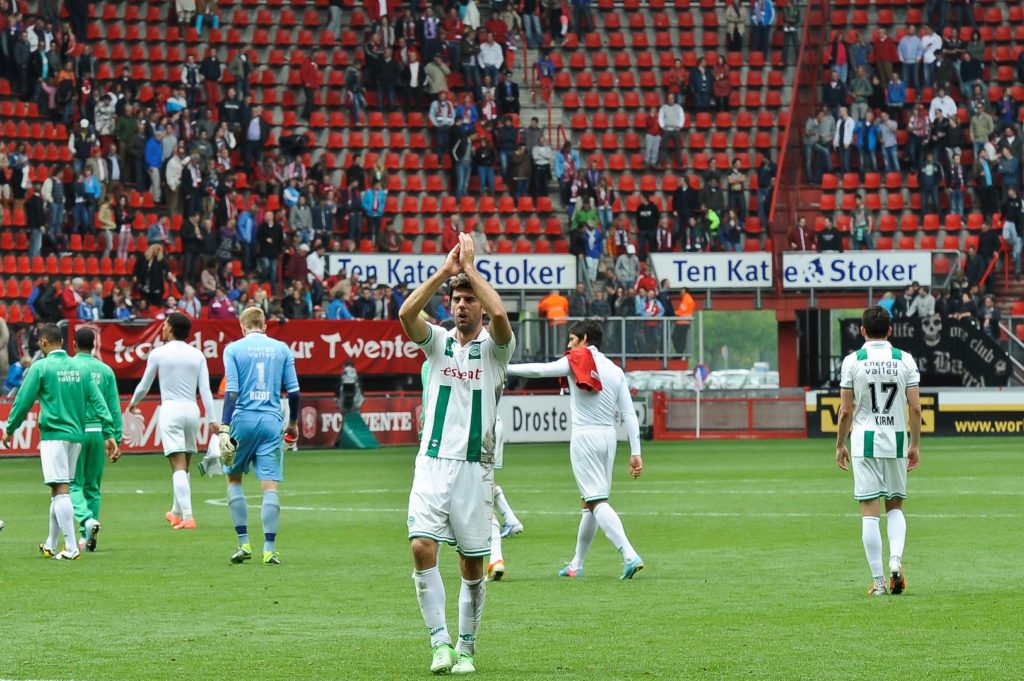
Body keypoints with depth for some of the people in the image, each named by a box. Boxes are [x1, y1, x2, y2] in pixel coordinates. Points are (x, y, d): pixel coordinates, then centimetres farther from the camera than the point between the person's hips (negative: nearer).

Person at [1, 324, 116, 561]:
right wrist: (109, 433, 6)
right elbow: (98, 401, 6)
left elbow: (24, 400, -3)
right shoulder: (78, 367, 10)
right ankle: (51, 545, 26)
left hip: (53, 434, -6)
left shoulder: (41, 367, -5)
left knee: (60, 490, -9)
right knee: (58, 490, 16)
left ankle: (71, 548, -17)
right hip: (76, 435, 6)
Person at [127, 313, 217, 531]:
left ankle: (187, 517, -20)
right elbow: (205, 390, 2)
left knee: (179, 467, -10)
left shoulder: (158, 353, -2)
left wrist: (133, 403, 27)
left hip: (171, 409, -4)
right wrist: (211, 420, 1)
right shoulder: (197, 355, 7)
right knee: (184, 467, 16)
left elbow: (144, 386, 8)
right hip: (192, 410, 4)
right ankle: (177, 513, 31)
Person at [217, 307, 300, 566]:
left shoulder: (234, 349, 1)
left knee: (234, 479, 16)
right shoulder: (282, 349, 7)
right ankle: (269, 549, -8)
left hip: (243, 419, -1)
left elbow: (231, 391, -7)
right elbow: (293, 390, 6)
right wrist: (293, 423, 19)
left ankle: (244, 543, 9)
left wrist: (224, 427, -9)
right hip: (272, 422, 1)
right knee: (270, 486, -1)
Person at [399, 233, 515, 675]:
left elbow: (499, 314, -21)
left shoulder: (494, 348, 2)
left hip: (475, 468, -1)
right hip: (433, 461, 1)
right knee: (422, 548, -16)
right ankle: (440, 641, -12)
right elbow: (406, 313, -11)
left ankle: (466, 649, 14)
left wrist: (470, 267, -13)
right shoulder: (438, 342, 9)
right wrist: (445, 271, -13)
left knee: (472, 565, 3)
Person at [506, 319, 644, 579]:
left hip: (584, 437, -6)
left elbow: (538, 370, -7)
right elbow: (629, 414, 7)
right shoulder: (615, 371, 11)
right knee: (591, 502, 14)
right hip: (608, 436, 6)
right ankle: (576, 565, 22)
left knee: (597, 502, -9)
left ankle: (630, 555, -25)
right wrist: (635, 452, 7)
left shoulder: (576, 361, -2)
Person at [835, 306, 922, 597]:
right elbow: (915, 408, -1)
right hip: (897, 441, 2)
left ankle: (878, 581, -2)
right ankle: (896, 559, -7)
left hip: (864, 442, -2)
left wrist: (840, 445, 9)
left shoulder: (852, 361, -3)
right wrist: (915, 445, 9)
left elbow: (846, 410, -3)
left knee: (870, 512, 0)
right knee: (895, 506, 17)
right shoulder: (905, 360, 1)